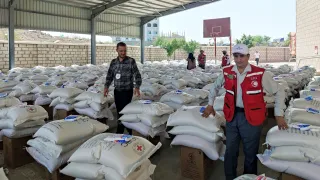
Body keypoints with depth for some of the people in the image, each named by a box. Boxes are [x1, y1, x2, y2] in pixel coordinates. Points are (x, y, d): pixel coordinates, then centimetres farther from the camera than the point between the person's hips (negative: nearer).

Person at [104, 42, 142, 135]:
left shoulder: (131, 61, -7)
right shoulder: (113, 62, 7)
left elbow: (137, 75, -10)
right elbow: (109, 76, 14)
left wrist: (137, 87, -21)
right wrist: (106, 86, 3)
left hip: (127, 91, -5)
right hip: (117, 90, 5)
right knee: (119, 111, 13)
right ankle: (120, 130, 27)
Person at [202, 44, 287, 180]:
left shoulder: (260, 74, -12)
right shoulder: (226, 72, -1)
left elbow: (279, 92, -3)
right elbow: (215, 87, 18)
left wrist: (279, 115, -7)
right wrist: (210, 105, 16)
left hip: (251, 118, -3)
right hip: (232, 116, 3)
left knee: (250, 152, 13)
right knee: (230, 150, 17)